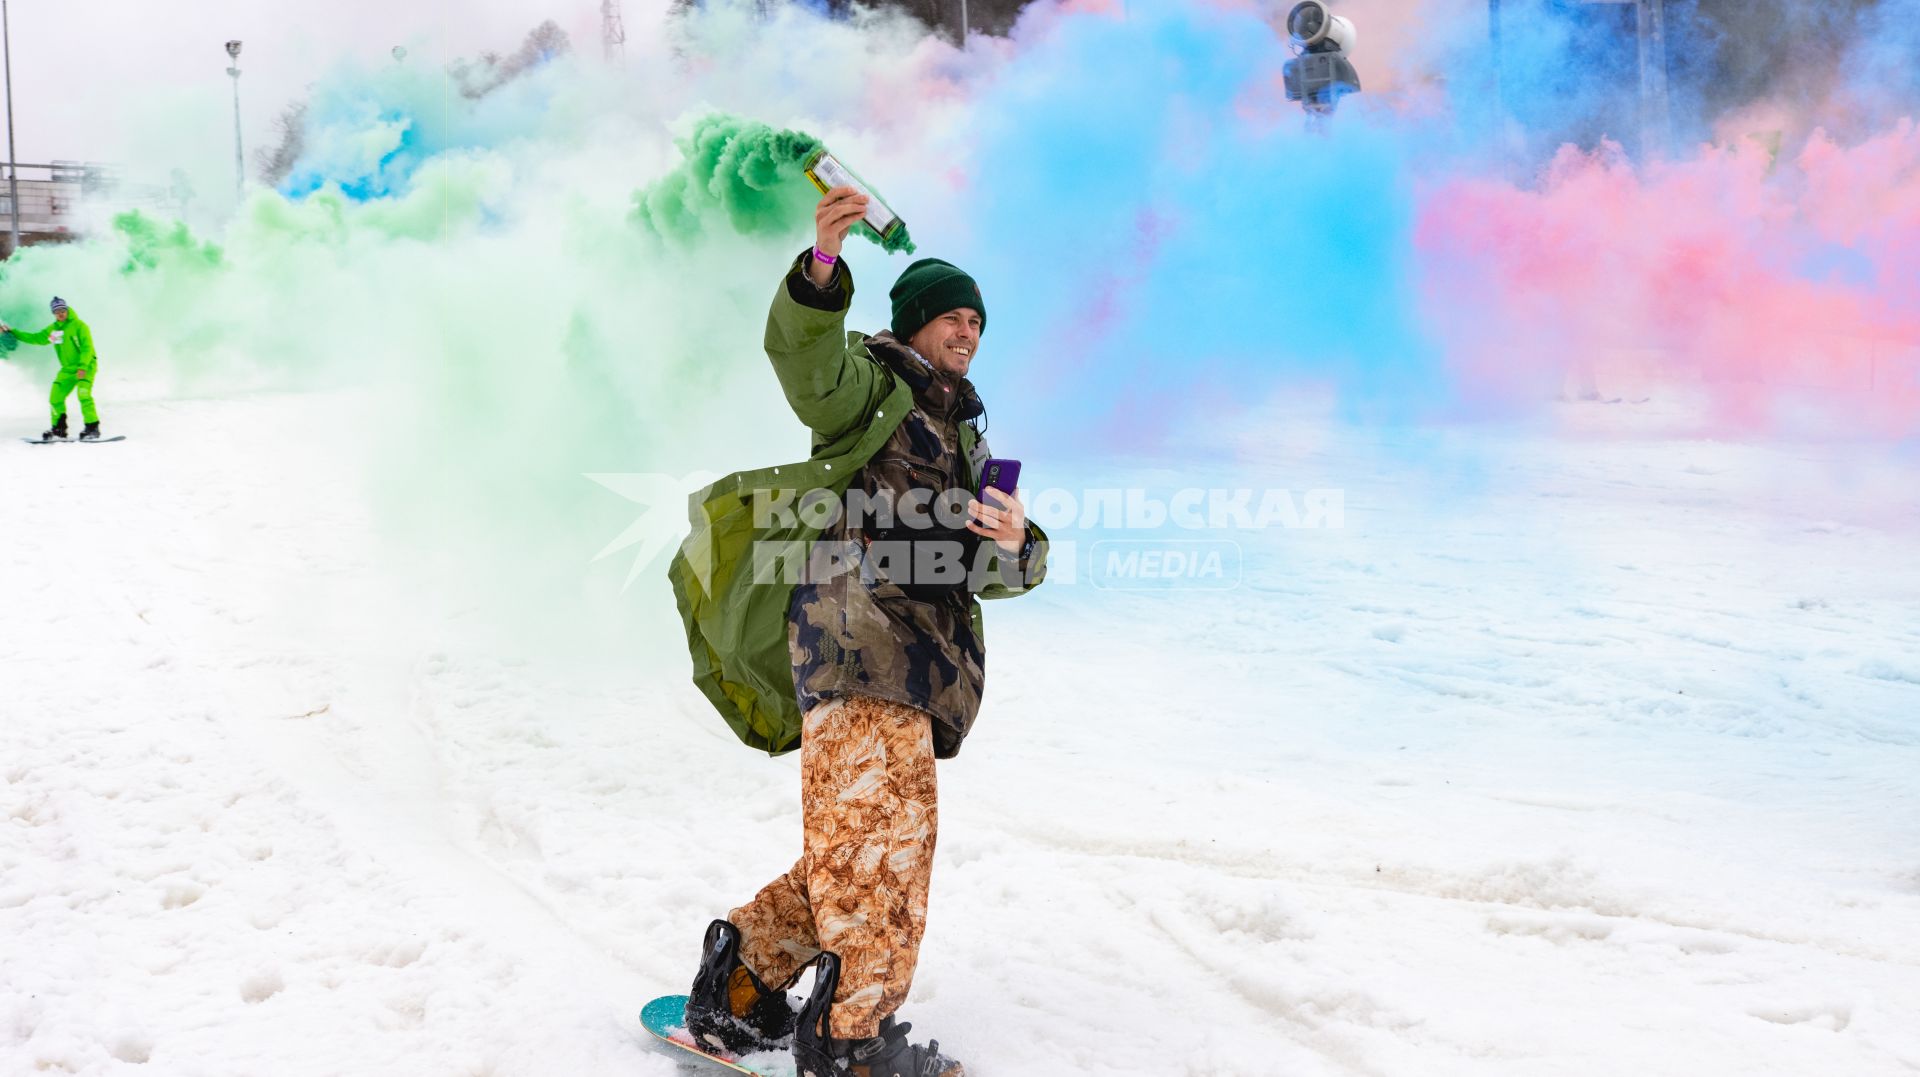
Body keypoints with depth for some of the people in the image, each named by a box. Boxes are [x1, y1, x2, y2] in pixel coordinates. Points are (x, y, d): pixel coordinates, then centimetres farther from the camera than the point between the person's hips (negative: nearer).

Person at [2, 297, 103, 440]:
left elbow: (87, 347, -15)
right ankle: (59, 428, 14)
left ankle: (92, 427, -21)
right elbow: (35, 338, 18)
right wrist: (11, 332, 14)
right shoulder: (52, 330, 10)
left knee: (84, 395, -25)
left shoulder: (79, 326, -9)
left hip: (86, 367, -7)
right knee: (55, 398, 0)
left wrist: (82, 367, -26)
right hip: (68, 369, 7)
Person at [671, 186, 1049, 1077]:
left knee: (857, 848, 8)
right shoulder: (870, 386, 10)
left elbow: (996, 573, 22)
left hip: (922, 658, 8)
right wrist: (822, 268, -33)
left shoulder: (965, 441, 32)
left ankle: (739, 988, 17)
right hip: (857, 626, -8)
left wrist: (1013, 547, -3)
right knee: (886, 821, -18)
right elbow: (805, 358, -15)